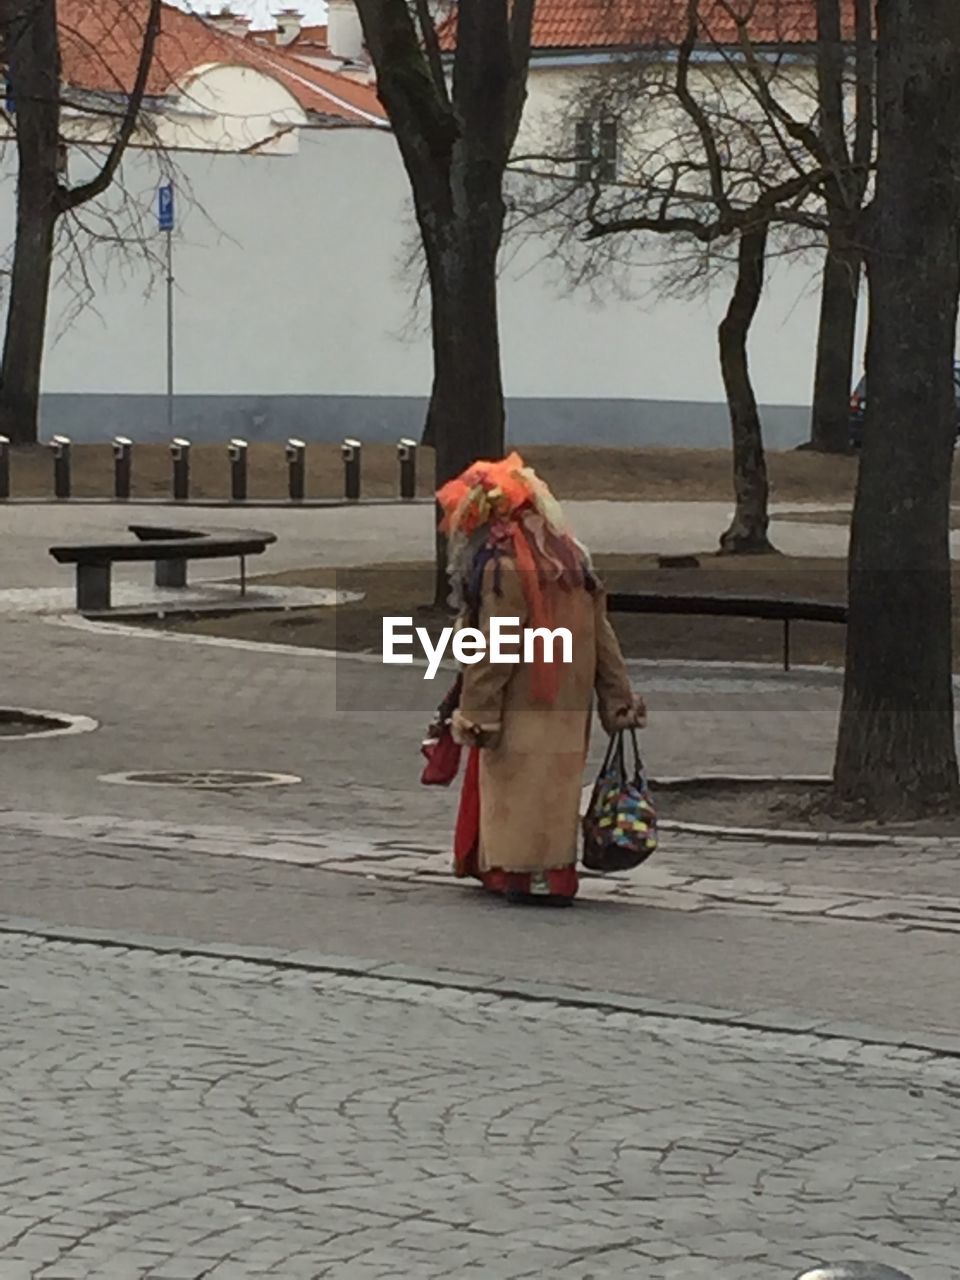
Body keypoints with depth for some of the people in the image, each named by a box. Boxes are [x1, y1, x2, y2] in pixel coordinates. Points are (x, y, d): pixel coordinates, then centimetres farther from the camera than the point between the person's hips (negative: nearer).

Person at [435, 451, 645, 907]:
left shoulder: (503, 565, -14)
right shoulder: (571, 557, 10)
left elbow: (493, 648, -17)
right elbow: (601, 635, 11)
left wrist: (475, 713, -14)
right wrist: (619, 699, 13)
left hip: (522, 704, -7)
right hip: (570, 701, 7)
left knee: (517, 786, 0)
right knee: (558, 784, 11)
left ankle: (517, 872, 1)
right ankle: (557, 873, 13)